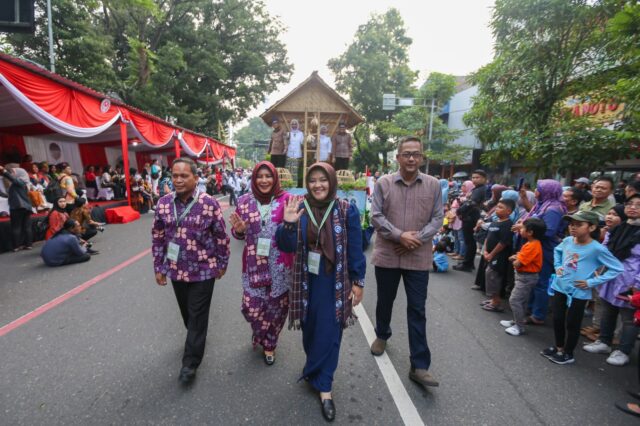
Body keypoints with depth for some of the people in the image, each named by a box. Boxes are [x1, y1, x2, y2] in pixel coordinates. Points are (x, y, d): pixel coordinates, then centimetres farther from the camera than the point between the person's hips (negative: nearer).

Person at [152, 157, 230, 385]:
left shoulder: (209, 203, -15)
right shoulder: (163, 203, -4)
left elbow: (221, 236, -7)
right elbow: (158, 238, 5)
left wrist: (222, 263, 0)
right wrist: (158, 267, 7)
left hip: (203, 270, -4)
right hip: (176, 270, 4)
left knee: (198, 315, 5)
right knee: (186, 311, 22)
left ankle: (190, 363, 21)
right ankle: (196, 337, 49)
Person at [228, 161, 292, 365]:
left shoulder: (286, 200, -6)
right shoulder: (245, 201, 2)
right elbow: (239, 234, 10)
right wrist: (238, 230, -12)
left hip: (280, 266, -1)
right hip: (254, 265, 2)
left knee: (276, 307, 11)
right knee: (251, 308, 4)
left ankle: (269, 343, 41)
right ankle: (262, 334, 41)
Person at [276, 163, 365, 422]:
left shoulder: (347, 210, -9)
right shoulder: (300, 209, -4)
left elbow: (355, 249, -4)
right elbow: (287, 247, -5)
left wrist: (358, 282, -3)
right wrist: (288, 225, -22)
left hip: (334, 282, -2)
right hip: (307, 281, 3)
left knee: (329, 333, 4)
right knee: (310, 330, 17)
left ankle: (323, 385, 25)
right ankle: (319, 376, 45)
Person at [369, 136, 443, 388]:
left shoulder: (433, 185, 1)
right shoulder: (384, 183, -2)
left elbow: (438, 218, -1)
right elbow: (376, 216, -6)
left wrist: (418, 239, -16)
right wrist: (400, 236, -18)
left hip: (419, 258, 0)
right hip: (387, 255, 1)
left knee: (417, 310, 5)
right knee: (385, 301, 19)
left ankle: (420, 366, 14)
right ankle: (382, 335, 46)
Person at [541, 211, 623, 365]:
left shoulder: (597, 249, -19)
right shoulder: (567, 241, -4)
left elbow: (618, 268, -13)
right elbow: (557, 251, 19)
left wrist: (592, 282, -16)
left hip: (578, 293, -5)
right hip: (559, 287, 5)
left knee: (572, 324, 10)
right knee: (557, 320, 16)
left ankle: (568, 354, 30)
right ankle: (558, 347, 37)